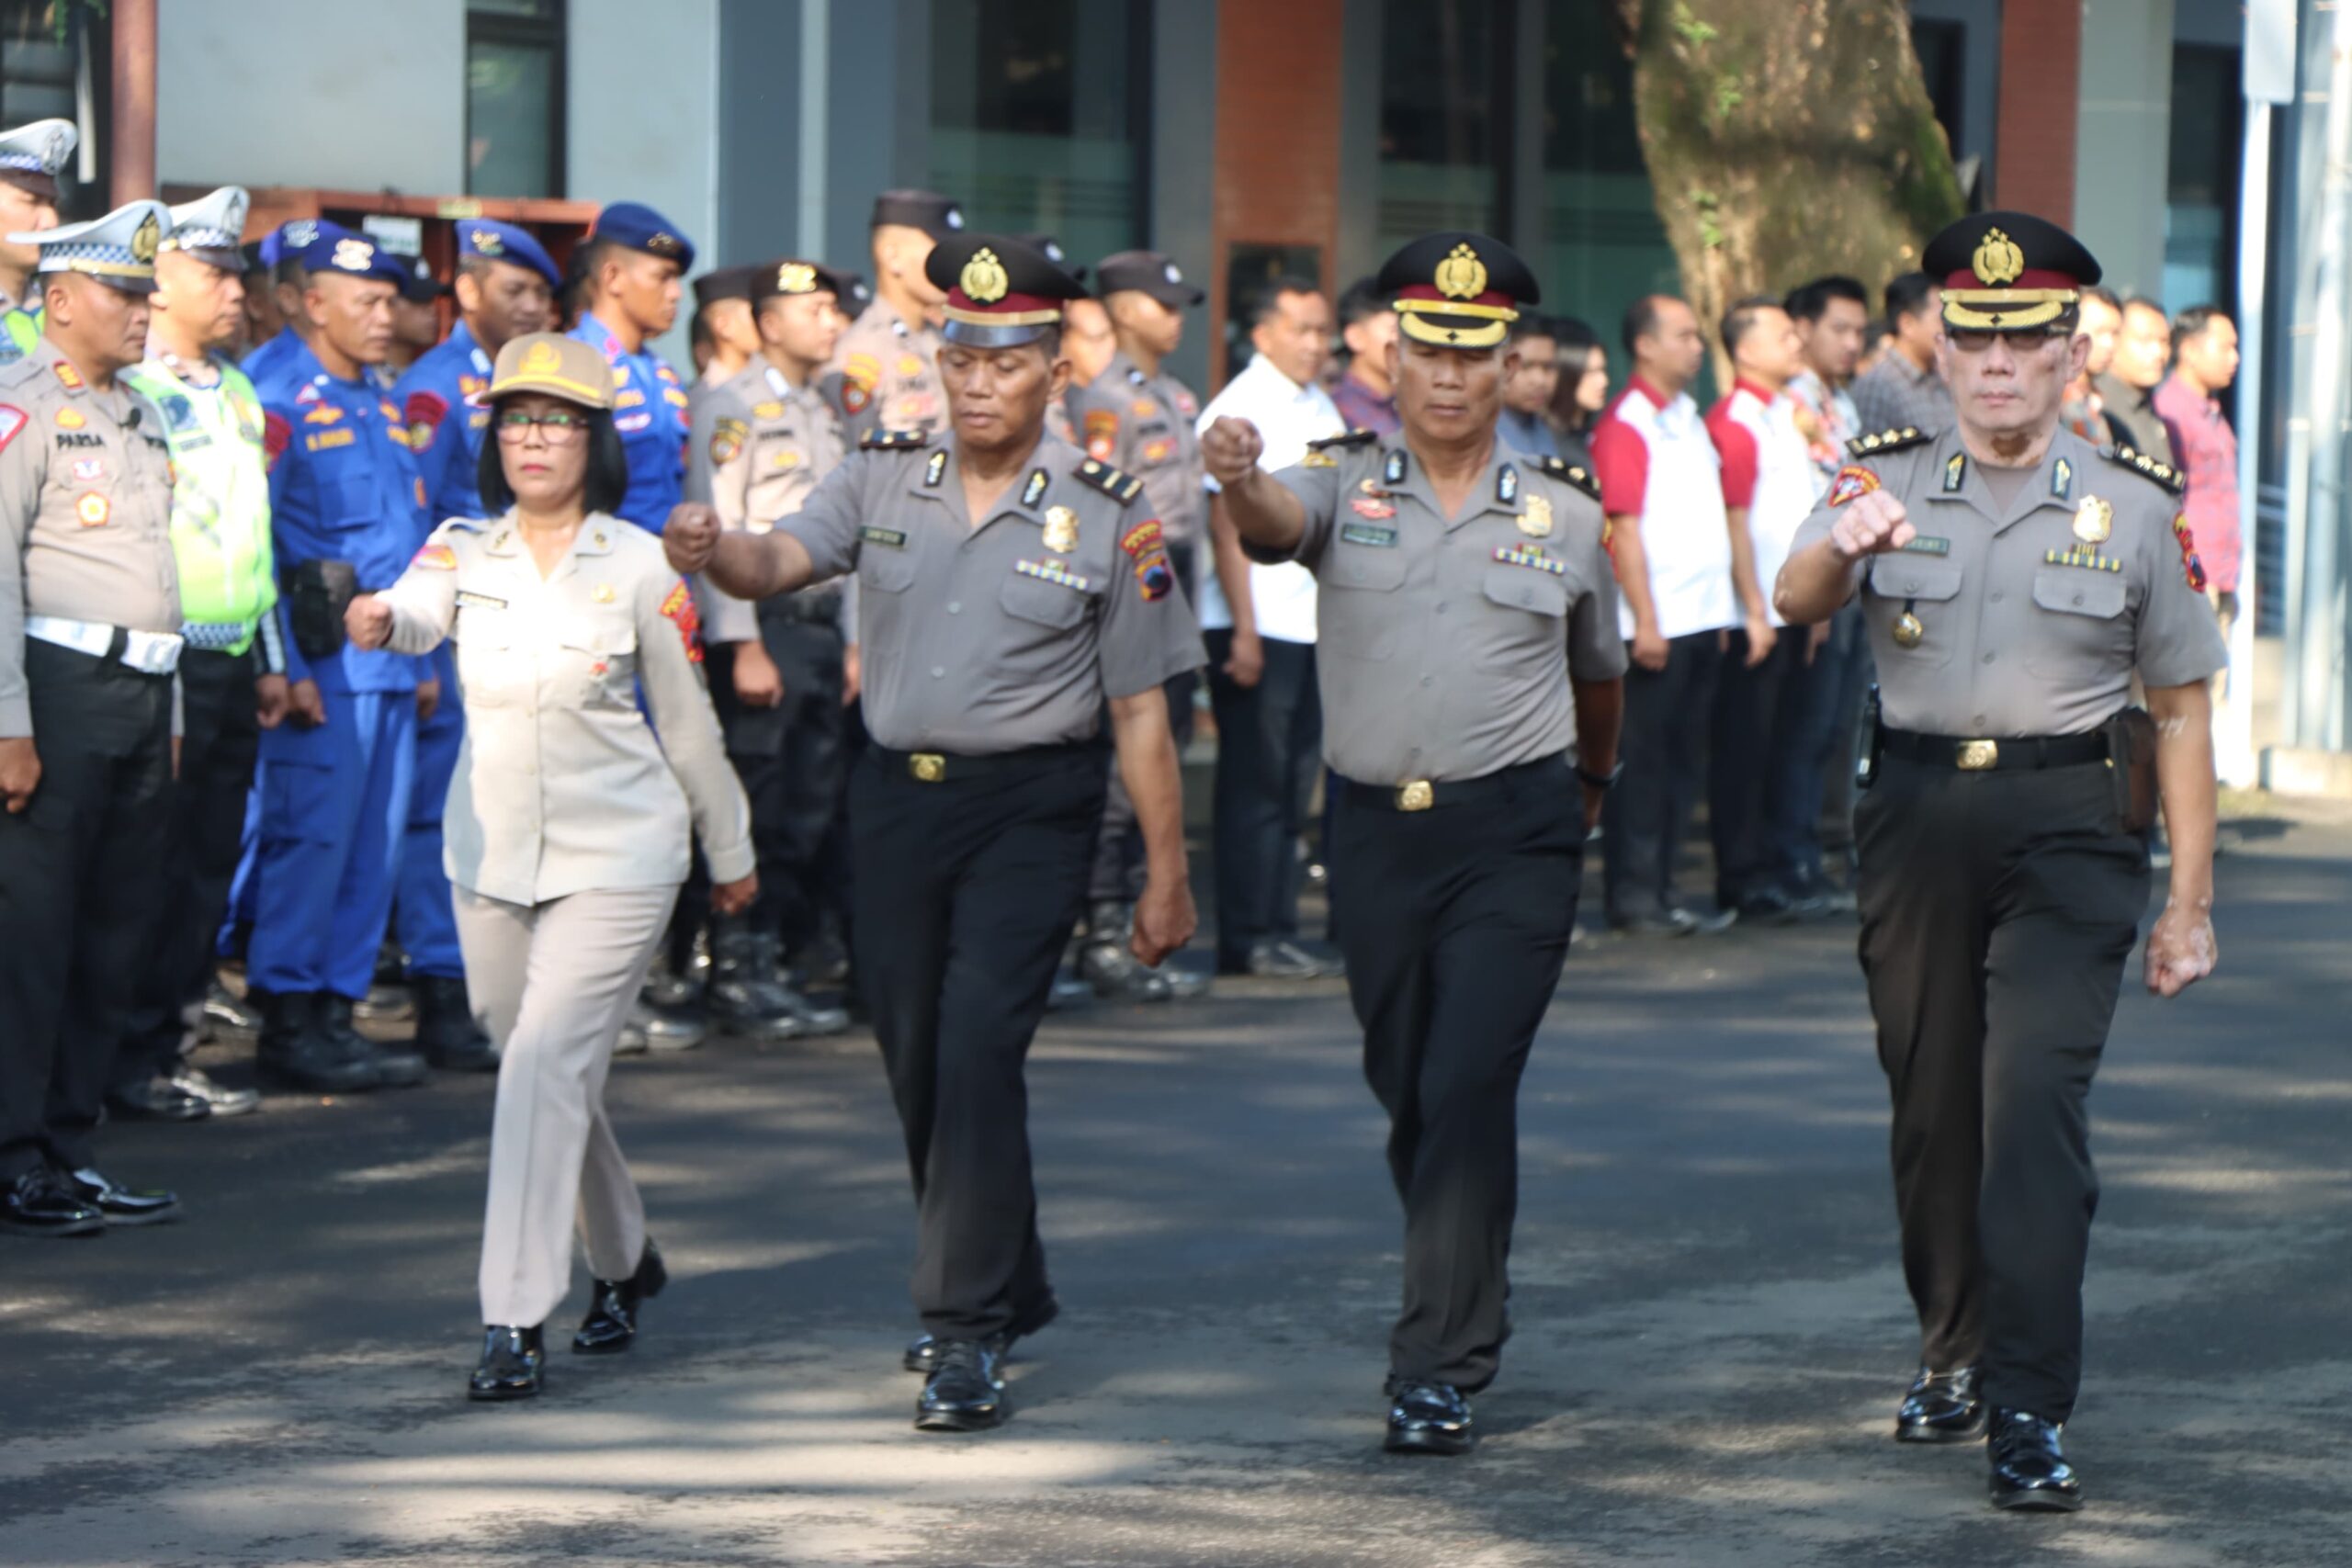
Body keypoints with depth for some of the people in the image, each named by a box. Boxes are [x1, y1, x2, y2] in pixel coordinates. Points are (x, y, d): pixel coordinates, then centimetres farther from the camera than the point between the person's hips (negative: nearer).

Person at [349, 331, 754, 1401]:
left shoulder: (639, 567, -6)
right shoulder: (464, 550, 0)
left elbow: (687, 720, 3)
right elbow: (420, 612, -23)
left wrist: (730, 851, 12)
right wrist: (380, 621, -47)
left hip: (616, 855, -4)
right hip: (490, 856, 4)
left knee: (545, 1063, -16)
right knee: (546, 1072, 15)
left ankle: (515, 1323, -17)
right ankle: (624, 1261, 39)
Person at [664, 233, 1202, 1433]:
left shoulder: (1106, 515, -4)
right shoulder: (884, 479, 5)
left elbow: (1140, 711, -2)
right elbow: (781, 562, -10)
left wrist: (1166, 873, -1)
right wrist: (714, 554, -34)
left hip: (1030, 807, -4)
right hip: (896, 795, 4)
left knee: (978, 1051, -16)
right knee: (918, 1063, 12)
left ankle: (966, 1333, -11)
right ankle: (1005, 1289, 32)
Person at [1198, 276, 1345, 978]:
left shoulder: (1321, 408, 15)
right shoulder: (1240, 409, -7)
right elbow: (1226, 526, -11)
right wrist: (1245, 631, -15)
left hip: (1313, 625, 7)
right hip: (1256, 628, -7)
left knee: (1293, 788, 10)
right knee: (1254, 787, -2)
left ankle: (1278, 931, 15)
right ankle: (1247, 940, 3)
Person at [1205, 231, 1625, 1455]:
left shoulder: (1566, 515, 4)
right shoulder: (1347, 487, 3)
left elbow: (1598, 670, 20)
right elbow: (1275, 520, -21)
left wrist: (1590, 784, 33)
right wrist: (1238, 479, -44)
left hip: (1514, 834, -2)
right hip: (1377, 831, 2)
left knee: (1469, 1087, -13)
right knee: (1407, 1091, 13)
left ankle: (1440, 1368, -10)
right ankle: (1467, 1305, 34)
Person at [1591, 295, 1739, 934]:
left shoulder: (1690, 420, 17)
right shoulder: (1625, 425, -9)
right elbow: (1623, 527, -15)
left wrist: (1723, 608, 15)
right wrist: (1645, 621, -18)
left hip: (1703, 618, 8)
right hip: (1659, 625, -8)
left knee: (1681, 762, 10)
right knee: (1644, 761, -3)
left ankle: (1660, 890, 15)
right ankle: (1632, 895, 1)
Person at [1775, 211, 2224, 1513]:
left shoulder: (2134, 506, 1)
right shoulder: (1887, 483, 2)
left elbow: (2180, 710, 5)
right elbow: (1794, 602, -16)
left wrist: (2190, 903, 3)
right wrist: (1840, 549, -41)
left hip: (2068, 828, -2)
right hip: (1918, 818, 3)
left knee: (2033, 1102, -14)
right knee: (1929, 1102, 12)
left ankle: (2030, 1411, -14)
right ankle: (1953, 1354, 32)